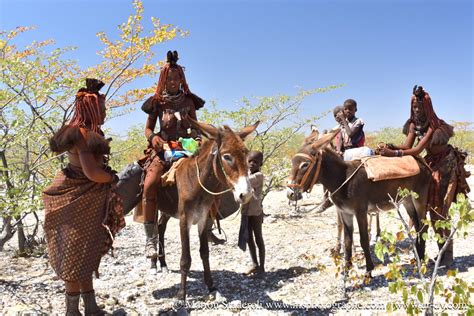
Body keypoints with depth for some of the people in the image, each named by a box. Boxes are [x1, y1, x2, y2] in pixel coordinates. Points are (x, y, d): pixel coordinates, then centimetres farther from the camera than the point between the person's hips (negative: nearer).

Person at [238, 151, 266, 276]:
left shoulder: (259, 175, -16)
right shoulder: (246, 173, 8)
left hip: (256, 212, -7)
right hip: (245, 212, 7)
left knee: (258, 239, 4)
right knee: (248, 239, 14)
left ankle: (262, 267, 15)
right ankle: (255, 264, 27)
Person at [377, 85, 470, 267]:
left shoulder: (434, 125, -26)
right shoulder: (414, 124, -4)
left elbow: (417, 150, -32)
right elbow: (407, 146, -10)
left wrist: (393, 153, -38)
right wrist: (389, 146, -25)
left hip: (447, 166, -7)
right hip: (432, 165, 7)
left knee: (440, 211, -8)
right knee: (432, 210, 8)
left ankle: (448, 254, 4)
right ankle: (442, 251, 20)